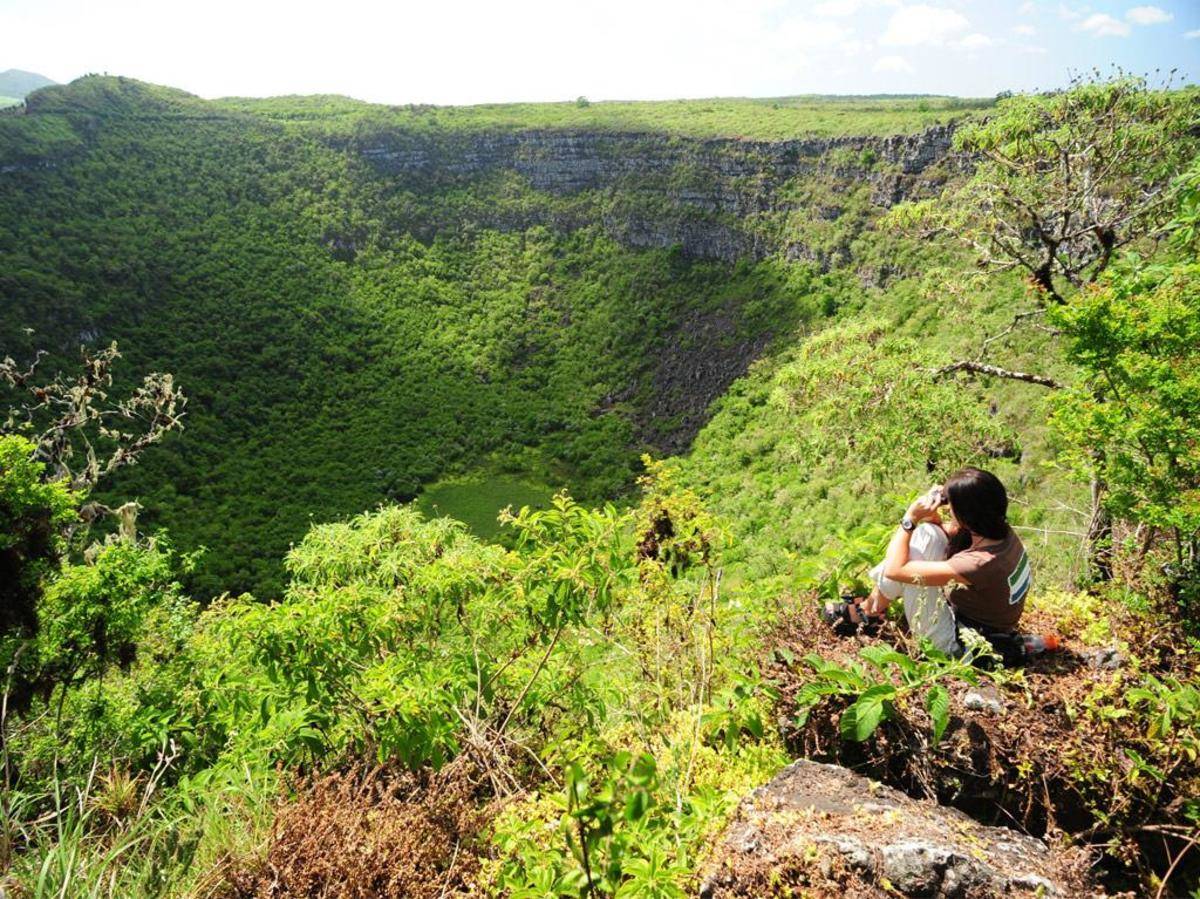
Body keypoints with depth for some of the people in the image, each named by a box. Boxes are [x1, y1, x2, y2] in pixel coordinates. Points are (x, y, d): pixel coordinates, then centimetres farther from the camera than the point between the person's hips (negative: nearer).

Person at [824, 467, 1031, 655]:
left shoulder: (979, 563, -35)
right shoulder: (1000, 530, -11)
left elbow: (894, 570, -29)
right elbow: (946, 531, 9)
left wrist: (911, 518, -21)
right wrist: (933, 514, -12)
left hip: (955, 642, -8)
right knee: (928, 532, 0)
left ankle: (870, 611, 4)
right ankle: (873, 599, 11)